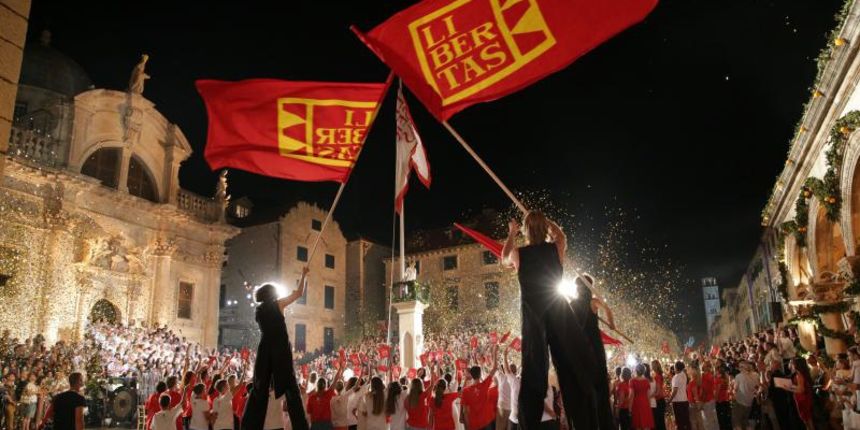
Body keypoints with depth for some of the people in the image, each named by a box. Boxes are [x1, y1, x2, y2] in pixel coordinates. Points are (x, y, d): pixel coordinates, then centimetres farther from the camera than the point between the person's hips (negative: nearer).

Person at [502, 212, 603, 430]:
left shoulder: (519, 254, 1)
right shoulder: (556, 248, 0)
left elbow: (505, 256, 26)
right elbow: (560, 235, 25)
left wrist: (511, 233, 39)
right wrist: (544, 220, 36)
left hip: (532, 318, 1)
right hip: (559, 313, 0)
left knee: (533, 374, 1)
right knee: (574, 371, 1)